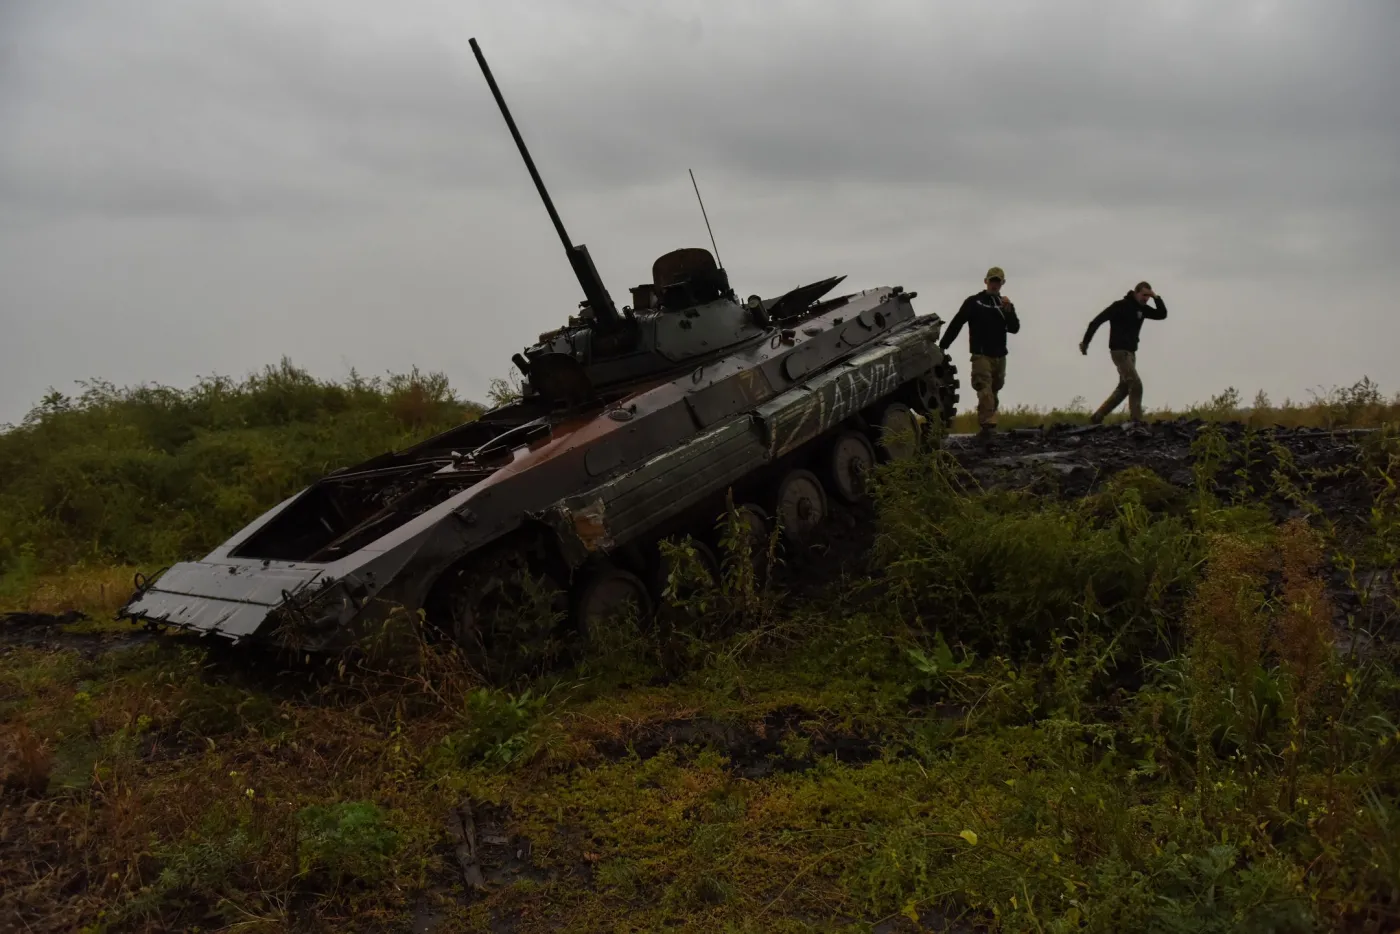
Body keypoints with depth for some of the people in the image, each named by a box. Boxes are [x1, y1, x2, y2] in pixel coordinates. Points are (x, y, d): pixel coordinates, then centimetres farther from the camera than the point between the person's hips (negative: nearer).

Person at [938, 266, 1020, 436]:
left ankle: (986, 424, 19)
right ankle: (988, 424, -27)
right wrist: (942, 345, -8)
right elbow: (956, 324, -2)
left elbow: (1014, 328, 5)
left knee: (993, 392, 10)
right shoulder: (974, 302, 2)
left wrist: (1009, 310, -11)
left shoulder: (1005, 304, 15)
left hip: (1000, 356, 5)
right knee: (985, 391, -18)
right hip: (981, 355, -5)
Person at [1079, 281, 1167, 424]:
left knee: (1124, 387, 12)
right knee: (1136, 384, -16)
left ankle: (1097, 417, 18)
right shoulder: (1121, 305, -13)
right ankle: (1136, 422, -14)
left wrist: (1156, 297, -4)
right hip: (1119, 351, -9)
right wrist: (1085, 342, -16)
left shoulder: (1142, 308, 10)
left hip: (1131, 352, 9)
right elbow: (1097, 321, -15)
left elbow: (1162, 314, 10)